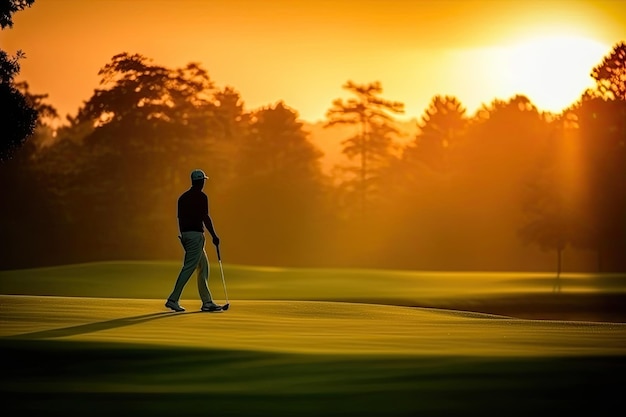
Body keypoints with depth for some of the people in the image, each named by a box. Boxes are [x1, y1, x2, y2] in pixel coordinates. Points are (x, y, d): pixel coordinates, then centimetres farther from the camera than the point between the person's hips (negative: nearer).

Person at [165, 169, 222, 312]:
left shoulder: (183, 197, 14)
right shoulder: (201, 196, -9)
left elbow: (180, 218, 16)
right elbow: (205, 217, -14)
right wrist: (214, 236, -8)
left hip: (185, 234, 9)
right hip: (196, 234, -9)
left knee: (203, 267, 12)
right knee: (189, 267, -8)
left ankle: (207, 302, 11)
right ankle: (173, 299, -12)